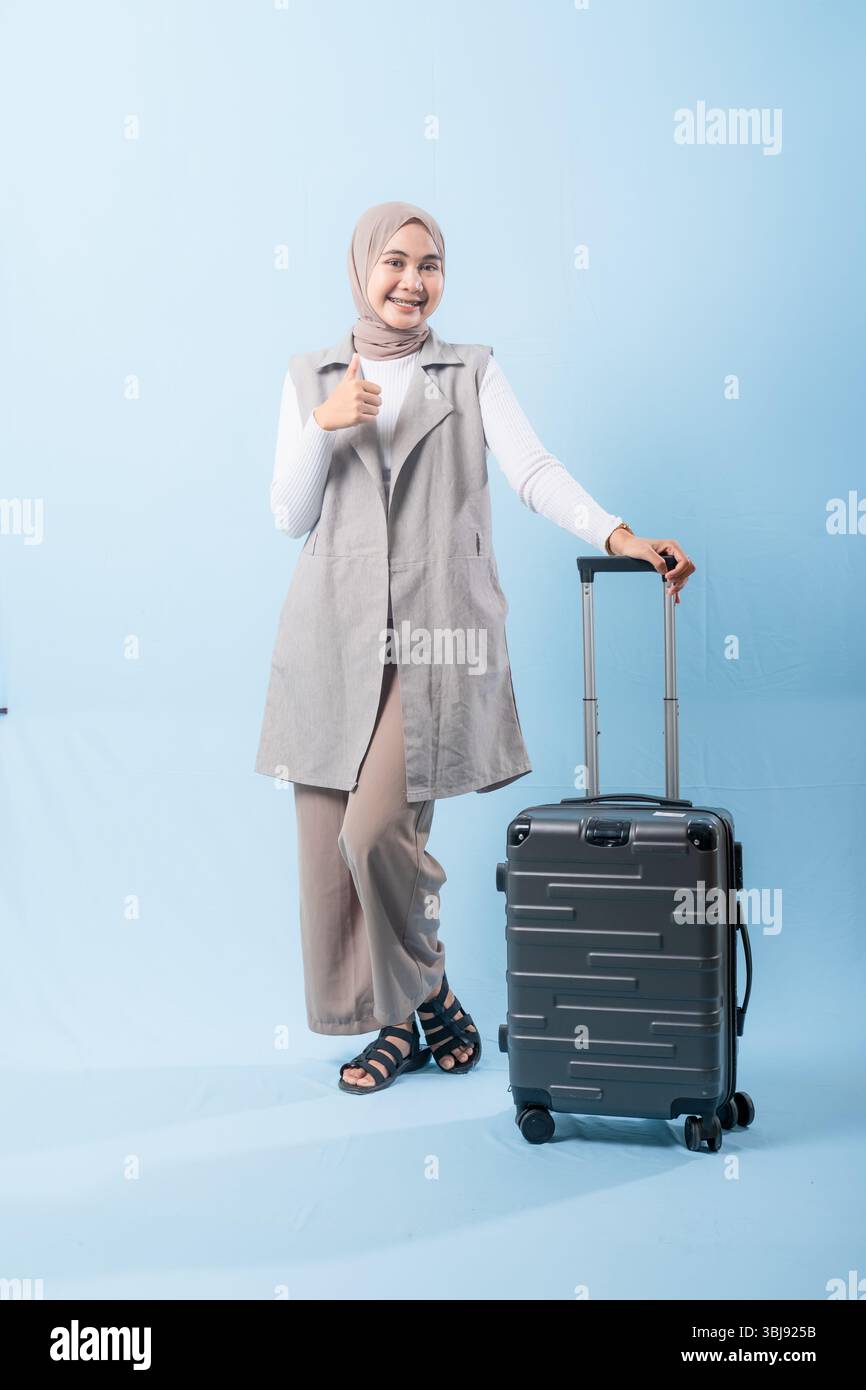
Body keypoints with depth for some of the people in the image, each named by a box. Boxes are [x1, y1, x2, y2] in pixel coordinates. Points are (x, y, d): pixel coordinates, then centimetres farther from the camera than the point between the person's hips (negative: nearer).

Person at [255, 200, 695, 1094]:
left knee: (378, 831, -13)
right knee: (329, 847, 1)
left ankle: (427, 1001, 13)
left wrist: (617, 535, -21)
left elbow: (533, 471, -4)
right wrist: (323, 427, -7)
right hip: (334, 634, 3)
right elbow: (289, 516, 9)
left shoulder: (473, 372, 11)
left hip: (434, 634, -2)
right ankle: (398, 1023, 19)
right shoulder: (309, 379, 14)